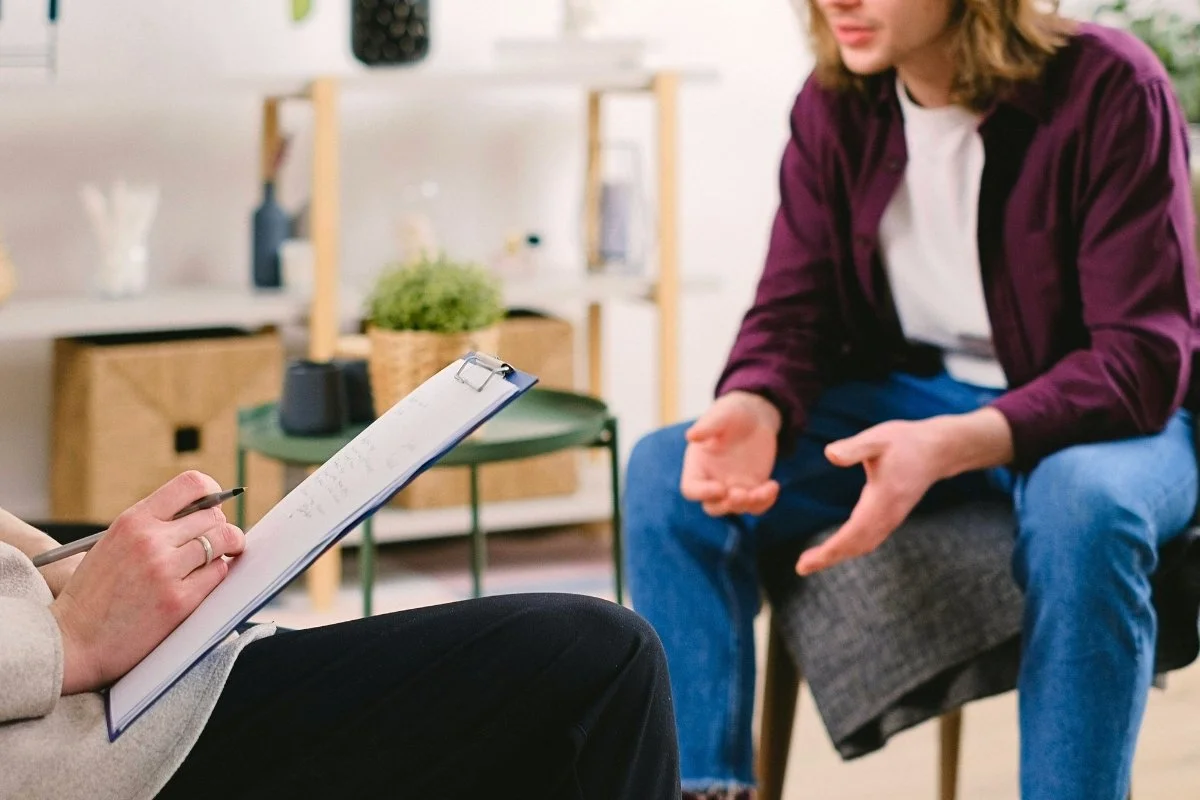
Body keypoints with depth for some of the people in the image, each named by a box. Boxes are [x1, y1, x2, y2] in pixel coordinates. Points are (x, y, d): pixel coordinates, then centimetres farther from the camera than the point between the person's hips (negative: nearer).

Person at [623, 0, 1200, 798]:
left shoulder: (1109, 90, -19)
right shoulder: (832, 105, -4)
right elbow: (792, 310, -2)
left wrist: (949, 448, -41)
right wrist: (754, 411, -28)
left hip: (1104, 412, -4)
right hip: (912, 397, 5)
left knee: (1084, 505, -40)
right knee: (667, 470, -16)